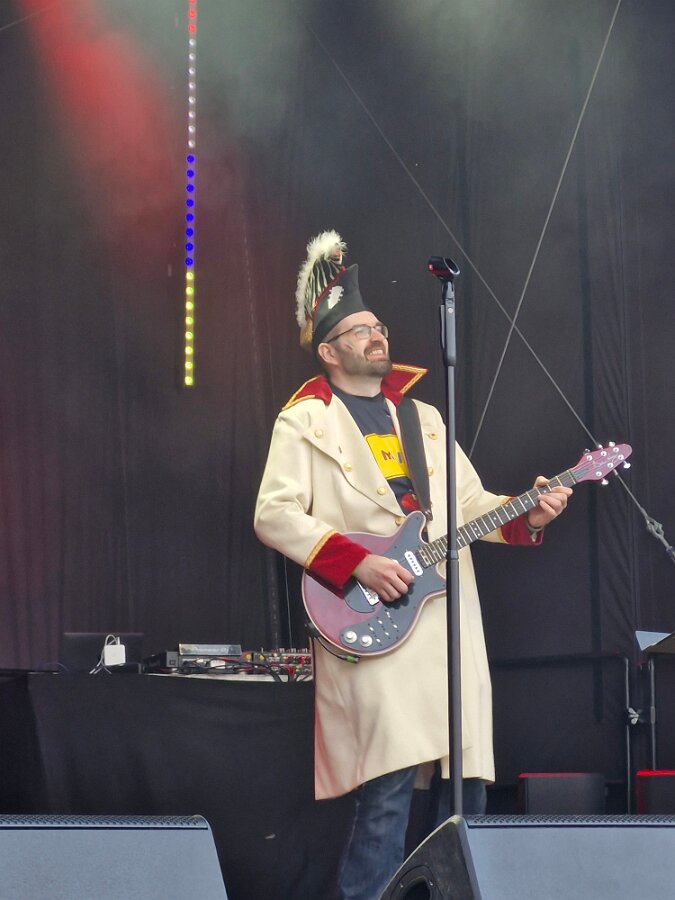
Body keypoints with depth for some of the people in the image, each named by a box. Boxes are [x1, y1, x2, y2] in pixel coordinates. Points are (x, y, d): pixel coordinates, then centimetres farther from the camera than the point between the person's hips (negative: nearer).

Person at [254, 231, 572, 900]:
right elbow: (274, 515, -8)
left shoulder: (423, 417, 22)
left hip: (450, 619, 6)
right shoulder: (304, 423, 3)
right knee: (389, 787, -13)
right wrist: (359, 564, -16)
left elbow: (470, 505, 20)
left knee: (468, 780, 4)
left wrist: (527, 516, 0)